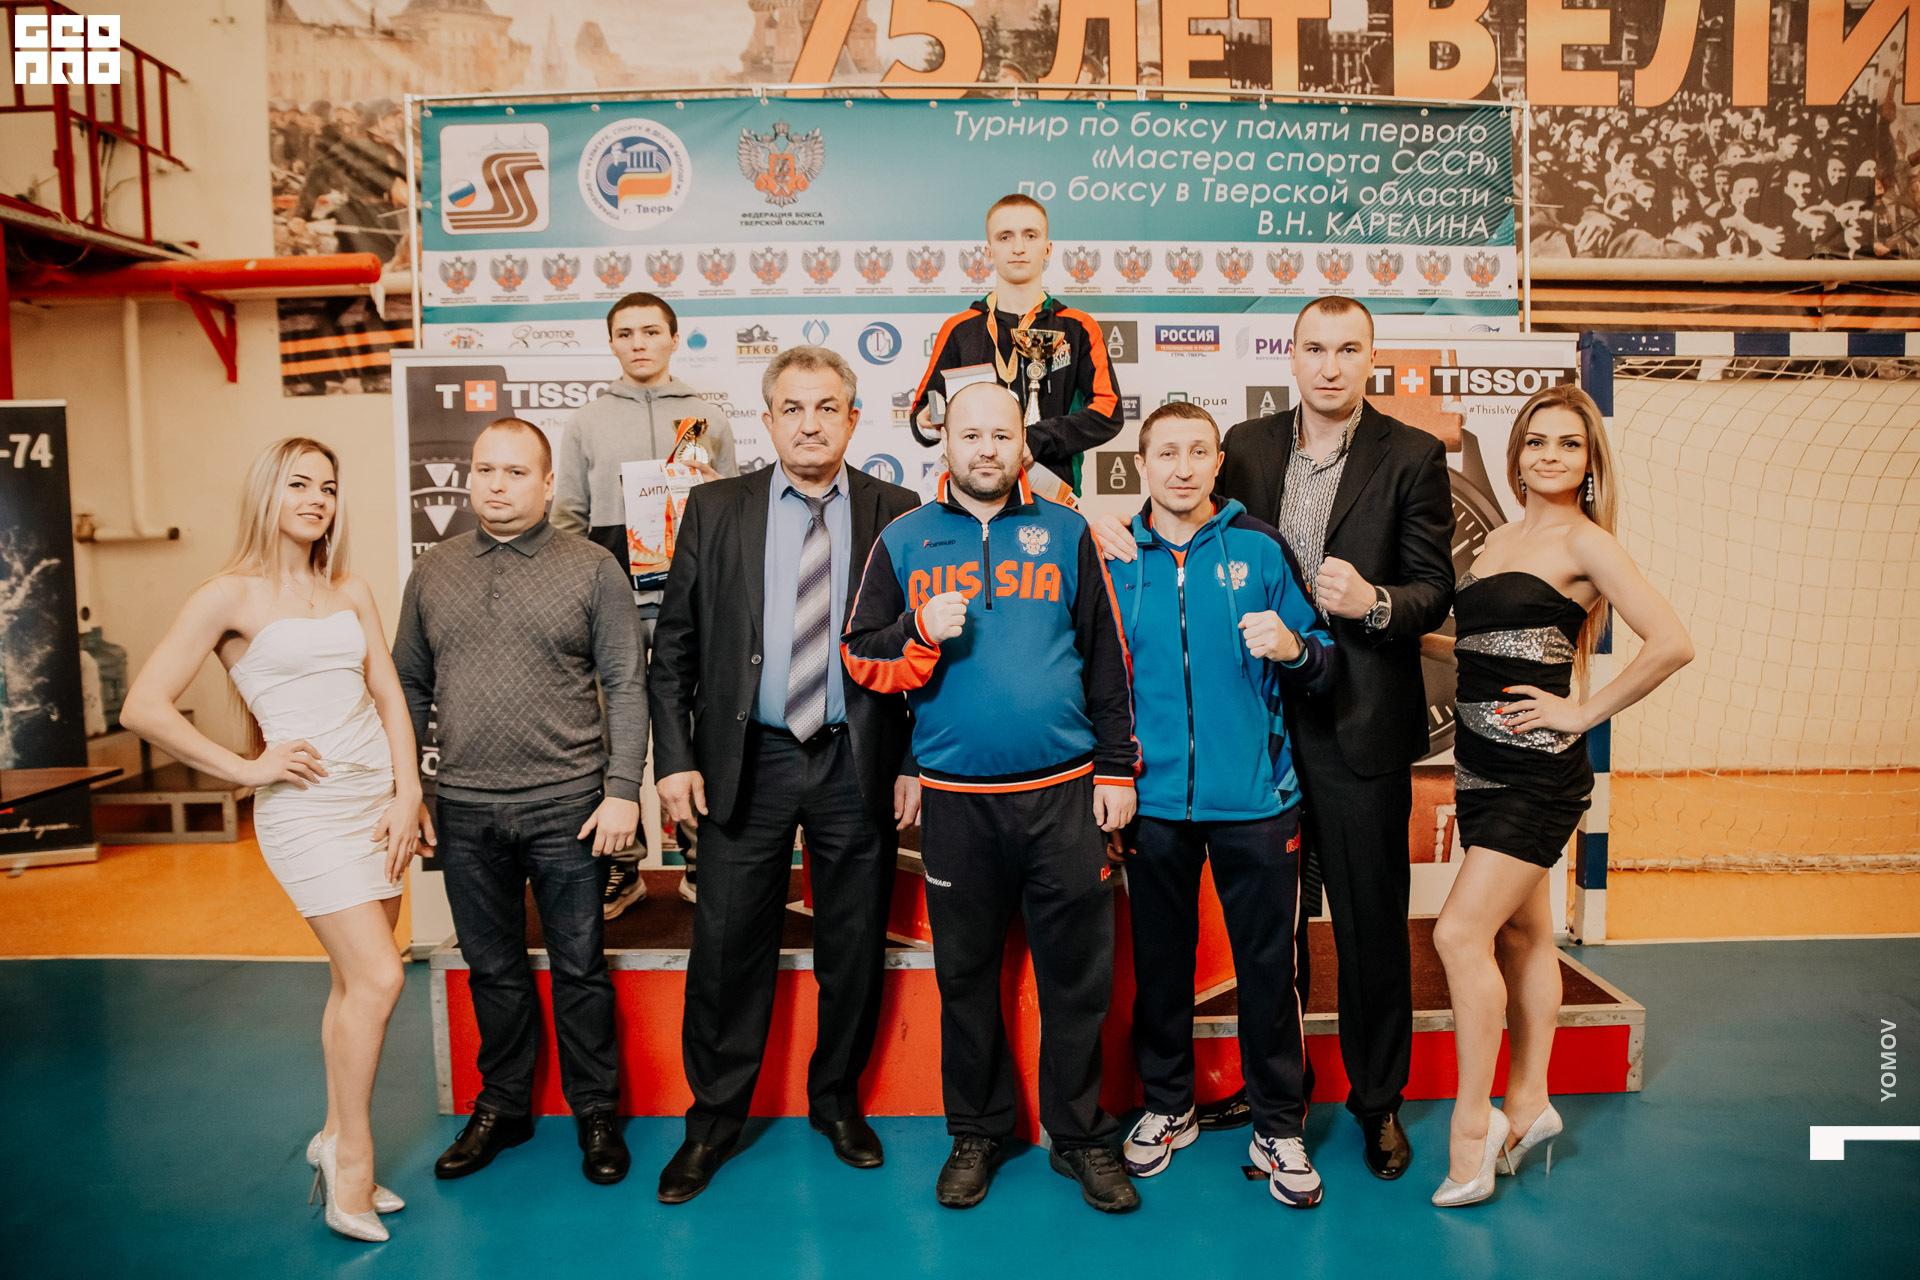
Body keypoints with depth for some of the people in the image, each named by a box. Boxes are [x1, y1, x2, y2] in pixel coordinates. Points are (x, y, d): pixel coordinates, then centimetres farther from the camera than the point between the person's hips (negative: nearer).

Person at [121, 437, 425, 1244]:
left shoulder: (350, 593, 12)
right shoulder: (230, 596, -4)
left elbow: (389, 697, 10)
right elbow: (143, 708, -8)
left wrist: (407, 797, 1)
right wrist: (245, 770, -8)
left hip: (377, 800, 5)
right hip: (306, 806, -5)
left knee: (354, 982, 10)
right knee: (378, 979, -10)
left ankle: (337, 1141, 26)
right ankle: (351, 1156, 8)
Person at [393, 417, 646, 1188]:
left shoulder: (593, 569, -2)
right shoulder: (431, 574, 8)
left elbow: (625, 686, -5)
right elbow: (410, 689, 12)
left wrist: (623, 791, -11)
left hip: (567, 807, -3)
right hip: (466, 811, 3)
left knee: (580, 968, 7)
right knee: (493, 969, 16)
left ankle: (596, 1113, 24)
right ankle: (501, 1108, 33)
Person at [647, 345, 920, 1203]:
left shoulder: (897, 515, 1)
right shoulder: (715, 509, 3)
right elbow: (674, 645, 4)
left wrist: (917, 763, -3)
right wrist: (674, 757, -3)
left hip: (859, 765, 0)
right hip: (746, 761, 0)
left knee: (854, 946, 12)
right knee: (727, 947, 6)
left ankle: (837, 1100, 34)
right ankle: (715, 1117, 26)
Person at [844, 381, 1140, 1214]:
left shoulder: (1066, 533, 6)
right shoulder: (904, 541, 6)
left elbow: (1107, 659, 7)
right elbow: (861, 654, 5)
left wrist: (1117, 769, 4)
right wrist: (921, 635, -15)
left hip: (1065, 793, 0)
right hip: (956, 799, 1)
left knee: (1077, 974, 7)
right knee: (966, 974, 12)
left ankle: (1079, 1135, 25)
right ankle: (976, 1132, 31)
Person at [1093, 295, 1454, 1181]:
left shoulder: (1413, 457, -2)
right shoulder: (1247, 445, 7)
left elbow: (1434, 591, -5)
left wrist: (1373, 602, -26)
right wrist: (1122, 531, -3)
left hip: (1360, 725, -2)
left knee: (1371, 921, 9)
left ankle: (1378, 1099, 30)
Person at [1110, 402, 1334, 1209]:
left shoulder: (1259, 547, -1)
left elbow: (1322, 672, 3)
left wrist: (1293, 648, -18)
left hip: (1255, 798, -1)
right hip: (1155, 799, 1)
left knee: (1268, 965, 6)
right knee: (1160, 960, 13)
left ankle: (1278, 1126, 25)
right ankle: (1167, 1107, 34)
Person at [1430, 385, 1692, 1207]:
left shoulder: (1583, 540, -9)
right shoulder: (1499, 539, 13)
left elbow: (1672, 644, -18)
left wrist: (1585, 713, -13)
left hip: (1538, 771, -8)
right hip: (1481, 762, 8)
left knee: (1462, 932, -11)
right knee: (1520, 935, 15)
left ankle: (1472, 1120, 3)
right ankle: (1528, 1105, 26)